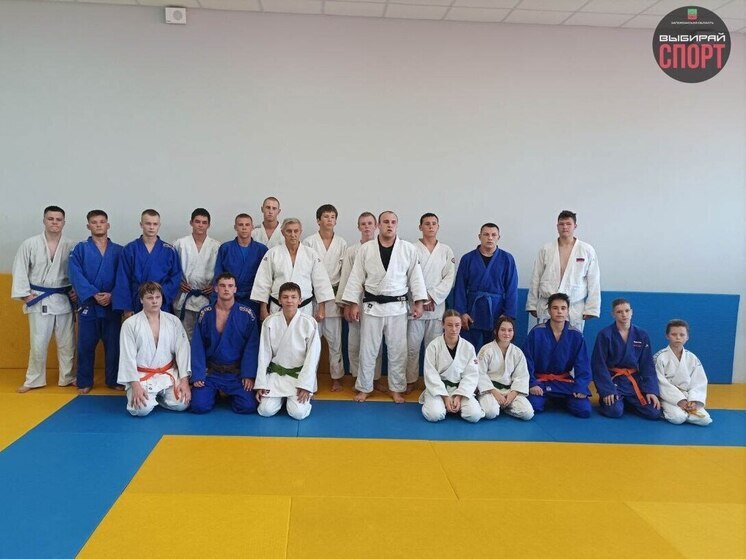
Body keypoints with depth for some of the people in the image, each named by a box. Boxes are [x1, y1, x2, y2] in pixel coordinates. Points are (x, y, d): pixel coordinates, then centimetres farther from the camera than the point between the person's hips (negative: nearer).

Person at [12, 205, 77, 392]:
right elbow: (20, 271, -2)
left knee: (67, 343, 9)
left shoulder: (71, 246, -1)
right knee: (38, 343, 3)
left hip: (63, 299, 2)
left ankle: (67, 377, 24)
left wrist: (77, 290, -5)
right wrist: (24, 294, -7)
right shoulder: (30, 244, -4)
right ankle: (34, 380, 20)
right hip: (39, 300, -1)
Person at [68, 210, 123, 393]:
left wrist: (112, 295, -15)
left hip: (112, 305, 1)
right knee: (86, 345, 5)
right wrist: (94, 294, -17)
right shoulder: (80, 249, 2)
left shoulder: (118, 251, 6)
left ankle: (113, 380, 20)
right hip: (88, 304, -1)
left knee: (113, 344, 7)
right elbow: (76, 276, -7)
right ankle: (85, 382, 17)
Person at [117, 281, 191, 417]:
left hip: (168, 374, 3)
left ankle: (158, 395, 18)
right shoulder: (130, 324, -6)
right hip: (142, 376, -2)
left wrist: (184, 380, -10)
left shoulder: (173, 321, 0)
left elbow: (183, 350, -2)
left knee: (181, 404, -17)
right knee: (142, 409, -25)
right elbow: (128, 357, -8)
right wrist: (135, 385, -16)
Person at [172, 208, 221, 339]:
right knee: (185, 335, 4)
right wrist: (178, 283, -5)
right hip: (184, 298, 0)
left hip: (207, 297, 0)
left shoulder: (216, 246, 2)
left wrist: (215, 285, -7)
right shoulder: (180, 244, 3)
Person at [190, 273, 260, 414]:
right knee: (199, 406, -16)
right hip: (210, 371, 1)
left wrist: (248, 375, -12)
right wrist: (197, 375, -8)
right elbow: (197, 347, 0)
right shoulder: (205, 314, -1)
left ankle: (230, 394, 18)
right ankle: (215, 392, 19)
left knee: (248, 407, -16)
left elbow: (251, 347, -5)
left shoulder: (247, 315, -5)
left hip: (237, 372, -1)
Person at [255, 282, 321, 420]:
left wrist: (305, 386, -13)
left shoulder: (309, 323, -12)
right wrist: (261, 384, -5)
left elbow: (312, 356, -9)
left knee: (298, 413, -17)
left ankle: (303, 396, 17)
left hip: (299, 374, -2)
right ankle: (282, 397, 21)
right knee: (266, 411, -12)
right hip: (276, 373, 2)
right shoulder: (270, 322, -7)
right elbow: (264, 355, -3)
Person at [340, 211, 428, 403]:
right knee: (367, 349, 7)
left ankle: (396, 389, 22)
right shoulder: (366, 249, -1)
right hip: (372, 306, 0)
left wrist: (418, 302, -4)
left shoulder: (408, 249, -1)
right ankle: (364, 388, 21)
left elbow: (415, 277, 1)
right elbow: (356, 277, 1)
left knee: (397, 350, 7)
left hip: (397, 307, 0)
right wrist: (353, 303, -2)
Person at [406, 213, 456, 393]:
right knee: (412, 346, 1)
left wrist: (432, 297, -10)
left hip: (437, 304, 2)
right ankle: (411, 380, 13)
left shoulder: (446, 251, 7)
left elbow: (449, 277, 1)